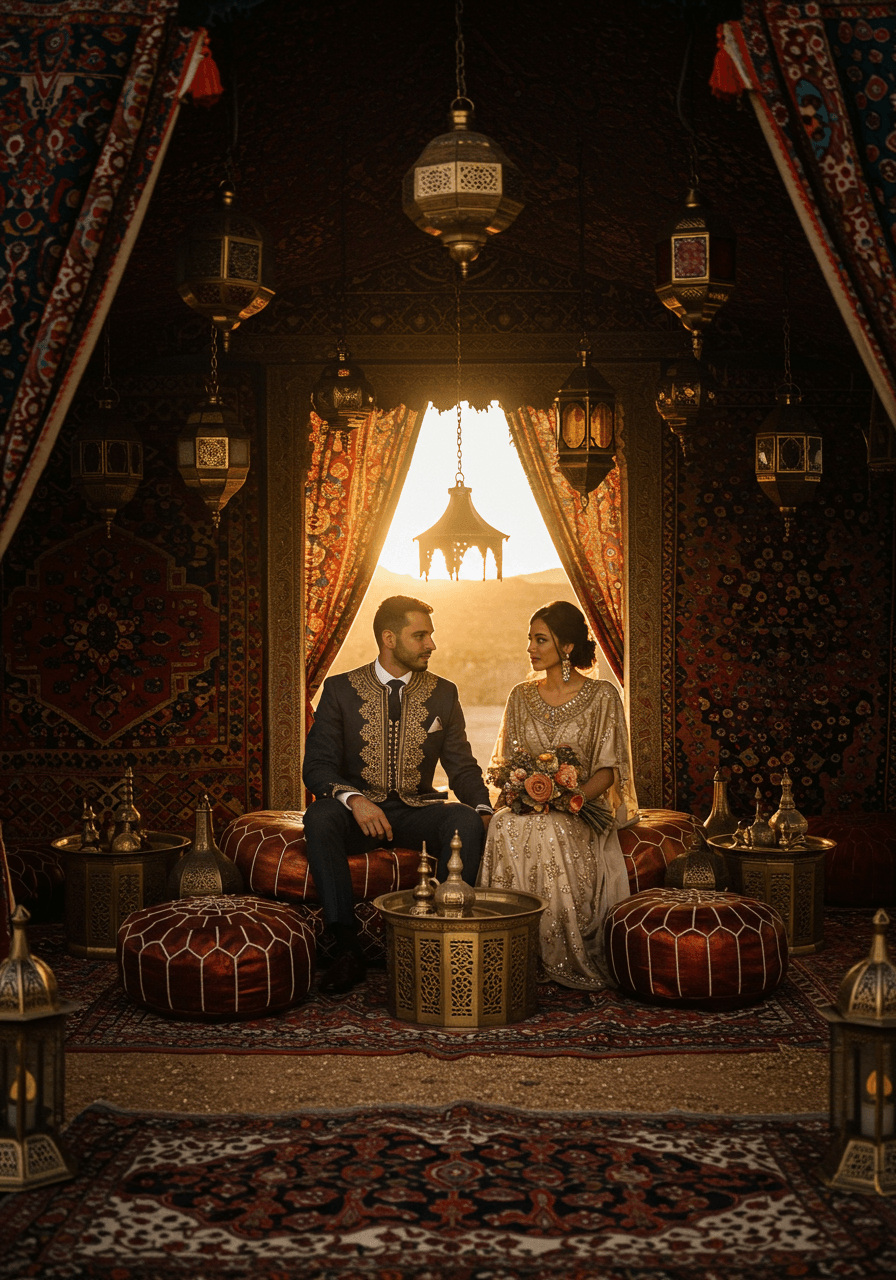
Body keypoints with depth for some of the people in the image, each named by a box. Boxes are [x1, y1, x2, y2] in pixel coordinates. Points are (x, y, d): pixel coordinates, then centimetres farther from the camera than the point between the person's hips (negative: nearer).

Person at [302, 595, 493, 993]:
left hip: (417, 809, 2)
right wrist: (353, 799, -27)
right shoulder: (340, 690, 2)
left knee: (466, 822, -30)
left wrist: (483, 809, -15)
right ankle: (347, 950, -32)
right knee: (319, 816, -34)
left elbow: (462, 767, 7)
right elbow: (317, 766, -5)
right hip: (359, 810, -1)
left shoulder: (443, 694, 9)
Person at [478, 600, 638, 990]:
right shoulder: (521, 696, 13)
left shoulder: (602, 696, 1)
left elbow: (609, 769, -3)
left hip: (582, 808, -3)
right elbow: (505, 763, 14)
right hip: (526, 806, 3)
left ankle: (567, 959, -25)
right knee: (505, 825, -34)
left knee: (550, 830, -38)